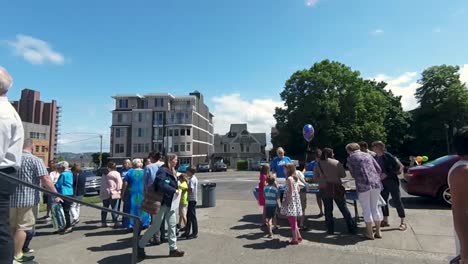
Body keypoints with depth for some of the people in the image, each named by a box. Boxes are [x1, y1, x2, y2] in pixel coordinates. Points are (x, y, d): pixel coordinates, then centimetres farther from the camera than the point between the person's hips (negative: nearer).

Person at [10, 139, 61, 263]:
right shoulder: (35, 160, -12)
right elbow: (45, 179, -19)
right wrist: (56, 195, -15)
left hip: (11, 198, 7)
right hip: (27, 199, -7)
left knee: (12, 226, 19)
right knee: (22, 227, 1)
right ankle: (17, 256, 6)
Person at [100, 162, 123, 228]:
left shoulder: (105, 174, 12)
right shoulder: (116, 174, -5)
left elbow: (103, 184, 15)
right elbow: (120, 182, -10)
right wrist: (118, 189, -2)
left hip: (104, 193, 6)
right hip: (113, 193, -6)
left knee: (105, 208, 15)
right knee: (114, 208, -3)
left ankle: (103, 222, 21)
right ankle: (115, 222, -6)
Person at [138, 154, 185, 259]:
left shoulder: (171, 171, 11)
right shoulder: (163, 170, -18)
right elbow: (161, 185, -32)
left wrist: (175, 190, 4)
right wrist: (174, 191, -25)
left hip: (170, 202, 9)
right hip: (162, 202, -9)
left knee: (172, 225, 10)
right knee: (155, 226, 1)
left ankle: (173, 249, 19)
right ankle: (140, 246, 20)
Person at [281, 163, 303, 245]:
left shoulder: (289, 178, -17)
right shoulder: (295, 178, 10)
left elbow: (290, 191, -21)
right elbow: (298, 189, 14)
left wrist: (286, 201, -17)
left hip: (291, 201, -9)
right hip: (295, 200, 9)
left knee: (292, 220, 0)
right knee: (294, 220, 19)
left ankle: (295, 239, 7)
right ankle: (298, 236, 27)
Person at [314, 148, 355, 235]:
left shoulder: (318, 164, -5)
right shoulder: (337, 163, -6)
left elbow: (316, 176, 1)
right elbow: (343, 175, -1)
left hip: (324, 189, 1)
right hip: (337, 187, 0)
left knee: (328, 209, 9)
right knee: (344, 208, 10)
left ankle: (330, 230, 14)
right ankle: (352, 228, 16)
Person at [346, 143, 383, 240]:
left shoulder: (350, 158, 4)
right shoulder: (368, 155, 16)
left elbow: (353, 174, 8)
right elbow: (379, 169, 14)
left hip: (363, 185, -5)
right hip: (376, 183, 5)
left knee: (366, 209, 6)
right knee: (375, 207, 16)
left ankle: (370, 233, 14)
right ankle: (378, 231, 23)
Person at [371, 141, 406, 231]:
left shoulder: (388, 156, -14)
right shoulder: (376, 158, 5)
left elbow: (398, 167, -16)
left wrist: (386, 174, -20)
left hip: (392, 182, -6)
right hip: (382, 183, 6)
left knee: (397, 201, 1)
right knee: (383, 201, 11)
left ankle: (403, 222, 13)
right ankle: (385, 220, 24)